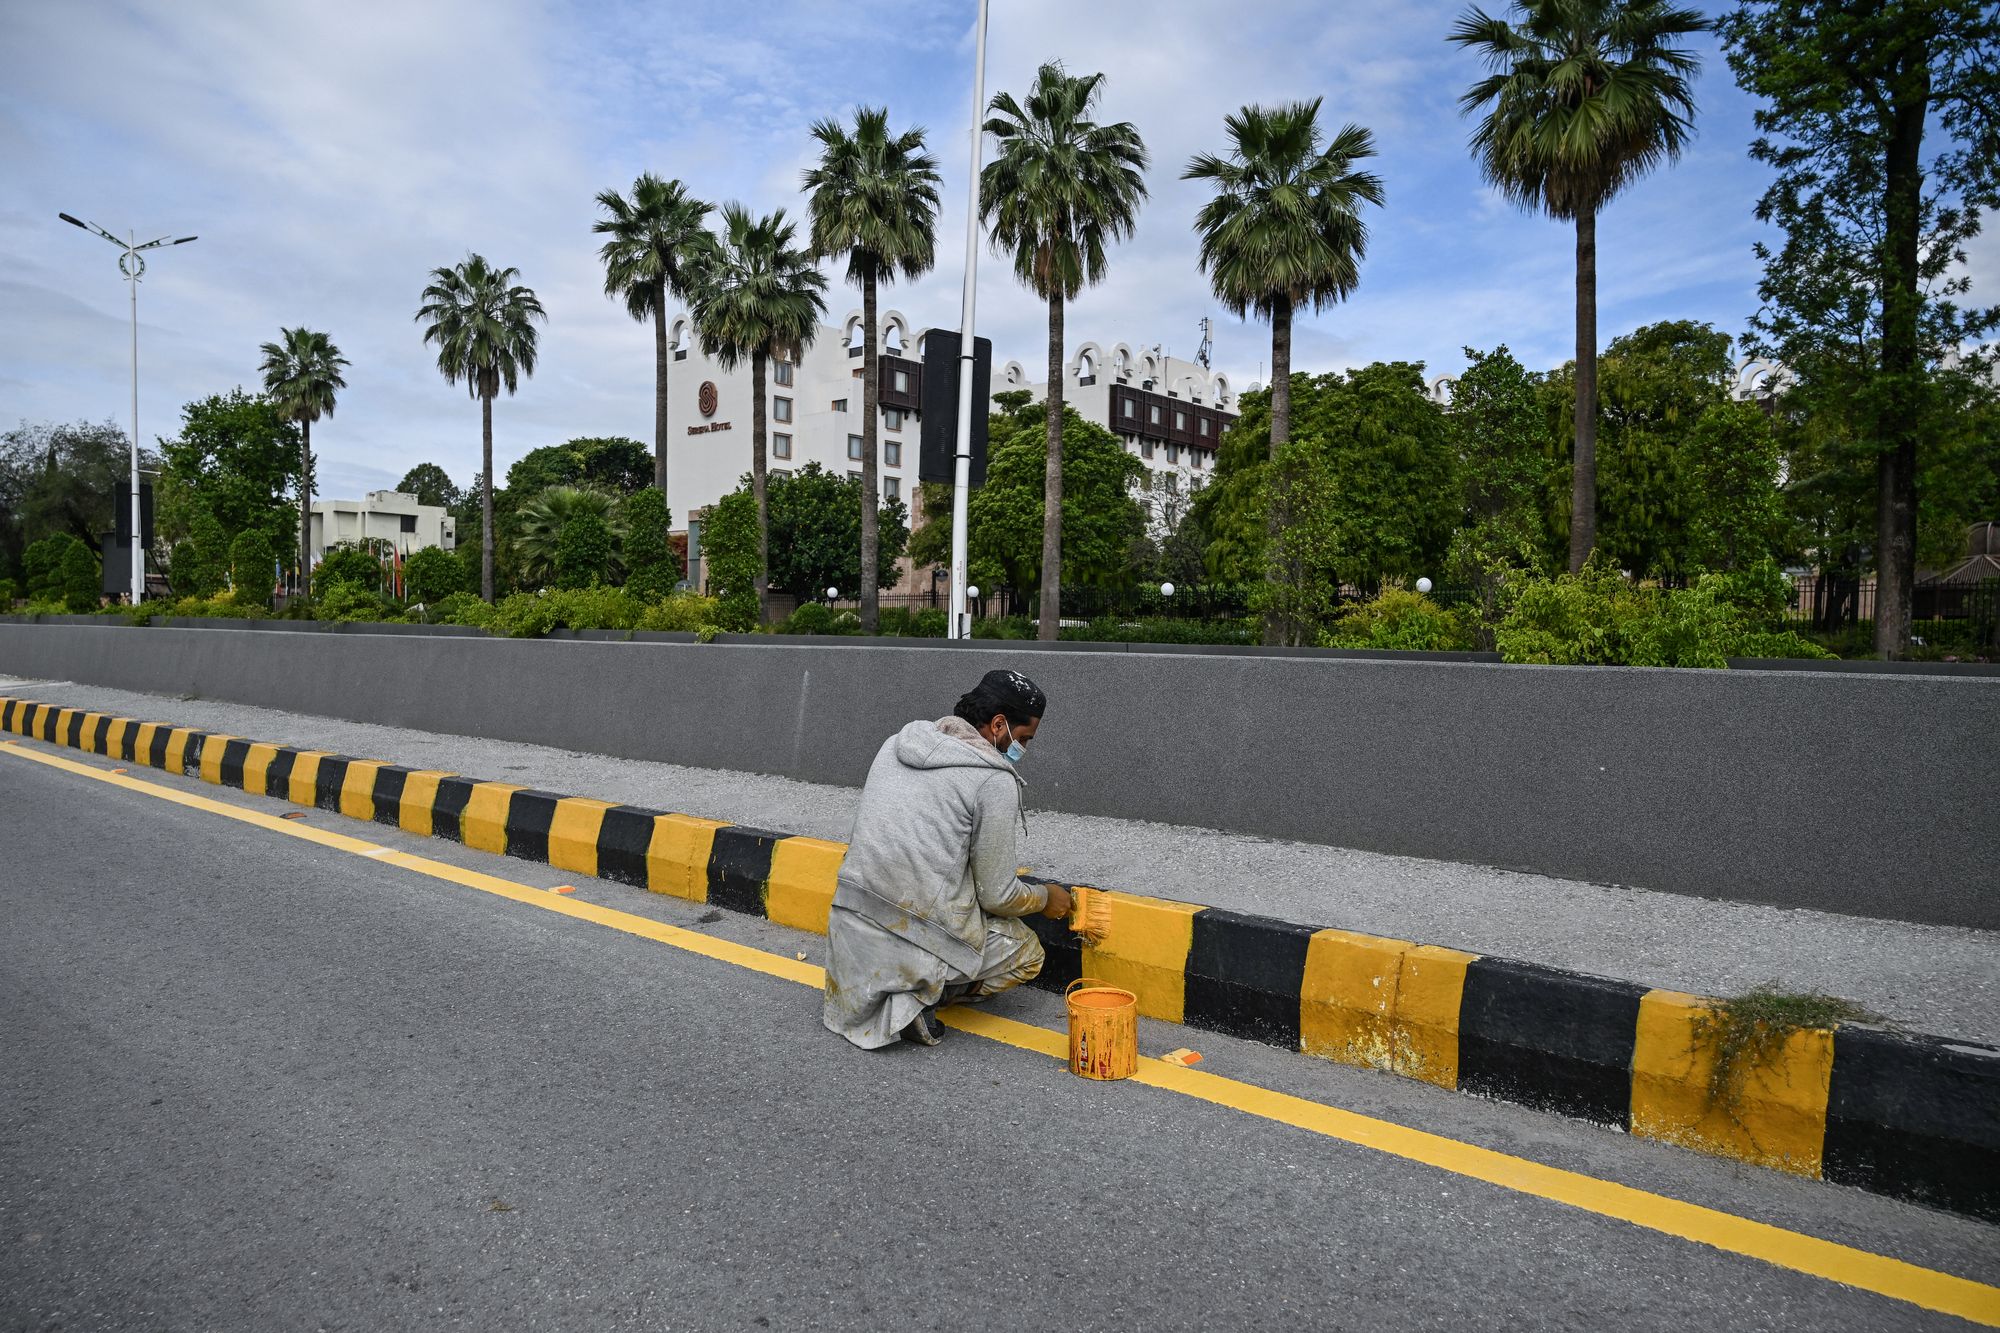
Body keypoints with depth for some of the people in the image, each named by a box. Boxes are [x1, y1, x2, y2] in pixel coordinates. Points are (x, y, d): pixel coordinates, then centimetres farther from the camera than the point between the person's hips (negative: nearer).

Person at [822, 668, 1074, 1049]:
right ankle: (916, 997, -3)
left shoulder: (897, 744, 10)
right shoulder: (995, 781, -10)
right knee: (1027, 953, 19)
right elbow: (996, 895, -5)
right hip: (915, 941, -6)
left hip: (847, 930, 6)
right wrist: (1044, 898, 16)